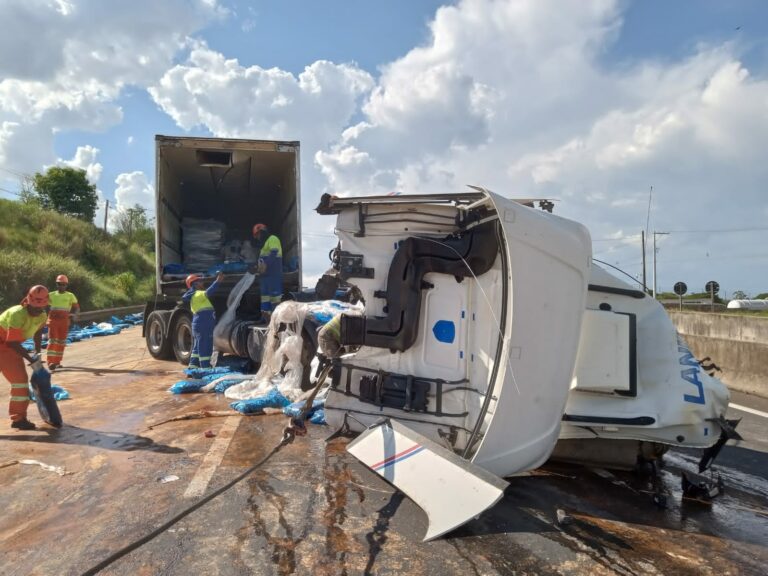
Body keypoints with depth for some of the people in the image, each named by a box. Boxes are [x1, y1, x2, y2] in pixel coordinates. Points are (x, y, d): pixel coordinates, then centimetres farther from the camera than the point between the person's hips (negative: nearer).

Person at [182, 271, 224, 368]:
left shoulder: (195, 295, 19)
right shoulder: (197, 295, -14)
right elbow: (208, 292, -31)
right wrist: (217, 281, -35)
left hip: (199, 327, 11)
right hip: (203, 327, -11)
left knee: (198, 348, 15)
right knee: (205, 349, -7)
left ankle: (192, 368, 20)